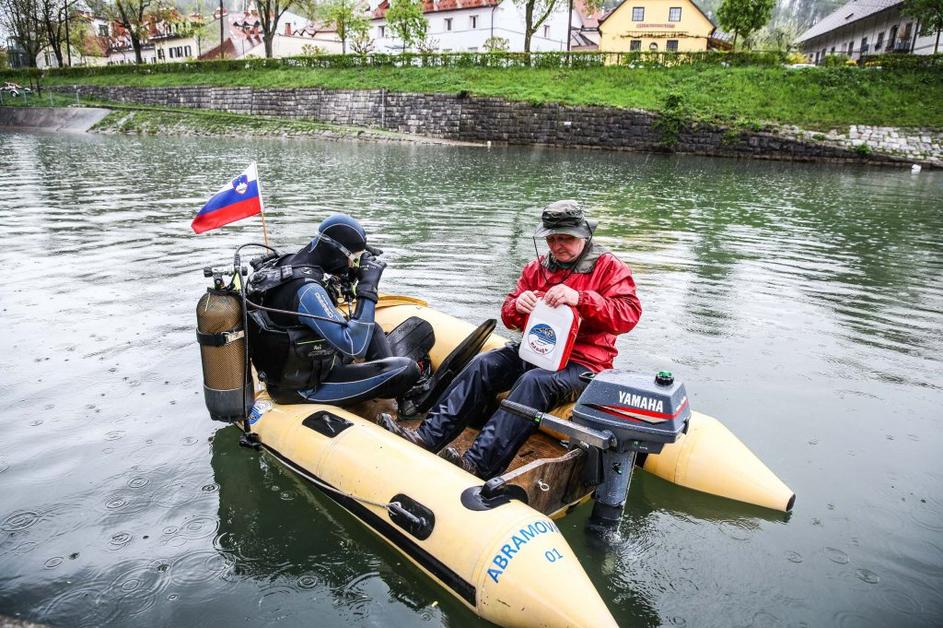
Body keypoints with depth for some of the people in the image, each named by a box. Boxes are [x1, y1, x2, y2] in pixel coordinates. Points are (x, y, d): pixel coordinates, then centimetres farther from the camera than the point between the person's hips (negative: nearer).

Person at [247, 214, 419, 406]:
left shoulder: (287, 261, -1)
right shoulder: (307, 290, -29)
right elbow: (354, 347, -31)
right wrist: (368, 287, -27)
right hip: (306, 388, -10)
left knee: (371, 328, 20)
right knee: (407, 370, -15)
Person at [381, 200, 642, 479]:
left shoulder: (609, 267, -1)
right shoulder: (536, 268, 14)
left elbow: (629, 314, -16)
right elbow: (509, 318, 15)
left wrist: (579, 299, -29)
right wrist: (518, 306, -11)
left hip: (581, 363, -6)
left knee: (534, 381, -34)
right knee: (483, 364, -17)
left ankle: (478, 464, -44)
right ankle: (429, 436, -23)